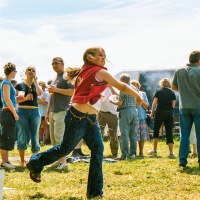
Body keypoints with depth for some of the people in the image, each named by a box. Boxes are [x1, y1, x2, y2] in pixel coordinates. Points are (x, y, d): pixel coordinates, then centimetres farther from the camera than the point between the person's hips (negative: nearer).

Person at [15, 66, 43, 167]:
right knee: (23, 136, -2)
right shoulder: (20, 85, 4)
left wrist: (35, 81, -8)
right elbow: (15, 100, 0)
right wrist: (25, 98, -15)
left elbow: (40, 93, -10)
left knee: (34, 136, 3)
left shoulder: (36, 85, 12)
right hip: (23, 111, -2)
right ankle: (22, 161, 5)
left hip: (35, 112, 2)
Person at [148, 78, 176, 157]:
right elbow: (173, 105, 1)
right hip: (169, 114, 1)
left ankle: (154, 150, 15)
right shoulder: (172, 93, 3)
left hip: (159, 113, -1)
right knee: (169, 133, 2)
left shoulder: (158, 92, 0)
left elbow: (154, 103, 0)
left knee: (156, 131, 13)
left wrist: (152, 113, 11)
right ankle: (171, 152, -5)